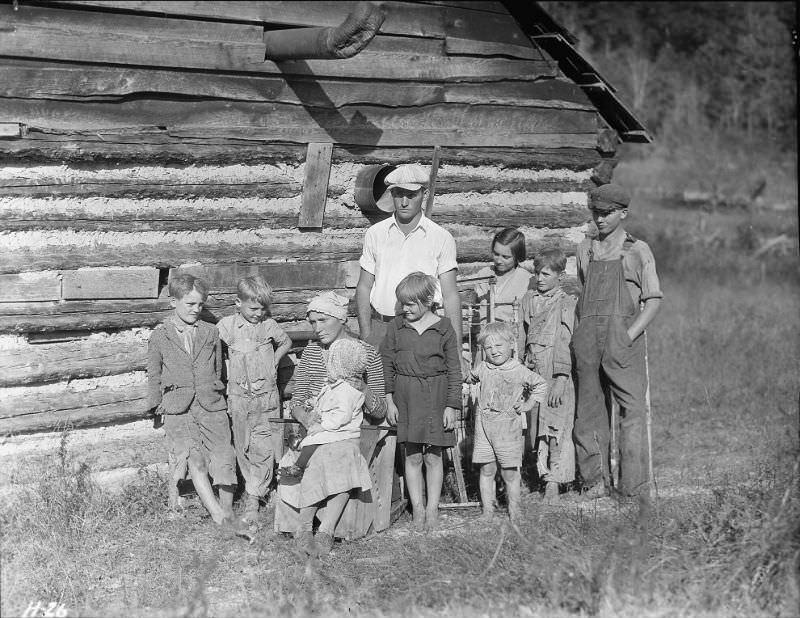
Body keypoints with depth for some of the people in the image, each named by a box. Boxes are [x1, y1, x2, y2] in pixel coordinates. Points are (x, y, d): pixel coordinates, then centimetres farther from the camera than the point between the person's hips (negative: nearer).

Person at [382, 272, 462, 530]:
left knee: (433, 456, 3)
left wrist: (451, 406, -4)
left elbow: (454, 370, 0)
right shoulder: (396, 327, 2)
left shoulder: (443, 328, -3)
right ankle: (417, 508, 11)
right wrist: (389, 401, 1)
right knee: (412, 456, 3)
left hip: (436, 395, -1)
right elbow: (386, 365, 6)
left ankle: (432, 509, 12)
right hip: (406, 396, 1)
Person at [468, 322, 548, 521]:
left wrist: (528, 404, 4)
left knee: (509, 473, 0)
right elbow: (472, 378, 30)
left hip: (509, 426, -3)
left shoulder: (520, 371, -3)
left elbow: (540, 385, 10)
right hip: (484, 425, 3)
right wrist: (470, 379, 12)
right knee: (486, 470, 4)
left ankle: (514, 512, 11)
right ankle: (487, 512, 10)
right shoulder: (482, 368, 7)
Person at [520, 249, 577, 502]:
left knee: (557, 427, -5)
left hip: (556, 375, -5)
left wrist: (561, 379, -14)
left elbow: (566, 342, -8)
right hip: (533, 374, 5)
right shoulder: (528, 300, 12)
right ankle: (543, 473, 12)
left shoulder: (566, 303, -3)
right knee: (537, 427, 5)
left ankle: (553, 483, -3)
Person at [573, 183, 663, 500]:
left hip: (624, 334, -4)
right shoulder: (585, 250, 17)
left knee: (632, 409, -9)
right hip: (587, 337, 4)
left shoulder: (638, 251, 6)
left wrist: (629, 335, -10)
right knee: (589, 408, 3)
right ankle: (595, 480, 9)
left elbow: (653, 301, 2)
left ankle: (634, 489, -10)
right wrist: (578, 335, 9)